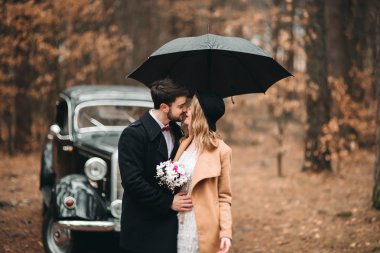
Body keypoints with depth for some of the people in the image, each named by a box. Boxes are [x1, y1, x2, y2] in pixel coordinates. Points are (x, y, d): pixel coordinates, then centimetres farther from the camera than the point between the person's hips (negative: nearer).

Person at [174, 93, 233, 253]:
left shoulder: (220, 150, -7)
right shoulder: (184, 145, 8)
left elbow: (224, 197, -4)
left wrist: (226, 232, -13)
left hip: (202, 228, -5)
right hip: (177, 224, 5)